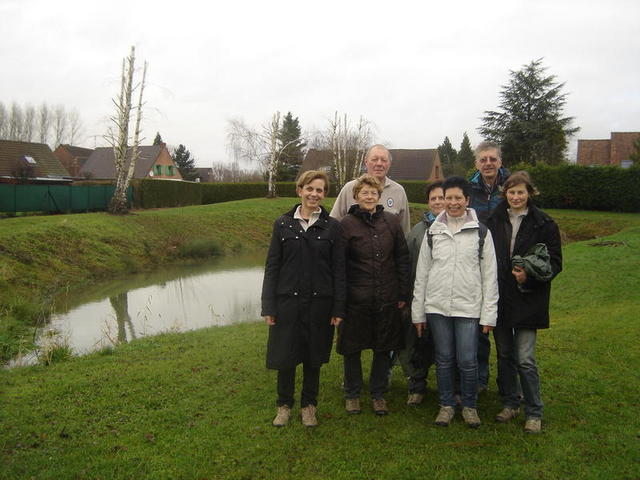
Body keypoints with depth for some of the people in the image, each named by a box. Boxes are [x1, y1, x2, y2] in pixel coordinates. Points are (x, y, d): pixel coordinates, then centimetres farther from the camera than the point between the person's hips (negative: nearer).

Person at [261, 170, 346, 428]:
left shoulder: (333, 227, 0)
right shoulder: (283, 224, 2)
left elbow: (339, 271, 1)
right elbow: (272, 267, 2)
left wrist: (338, 309, -3)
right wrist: (268, 307, -3)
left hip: (319, 302, 0)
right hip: (287, 301, 0)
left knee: (313, 358, 11)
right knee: (285, 357, 7)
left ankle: (309, 406, 30)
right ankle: (284, 405, 28)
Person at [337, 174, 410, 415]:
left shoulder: (391, 221, 4)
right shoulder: (347, 224, -4)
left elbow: (402, 258, 7)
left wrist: (403, 293, 5)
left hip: (387, 298, 3)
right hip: (356, 298, -2)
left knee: (384, 348, 11)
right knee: (352, 348, 9)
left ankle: (378, 394, 28)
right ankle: (352, 394, 27)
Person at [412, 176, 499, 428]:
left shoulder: (481, 232, 1)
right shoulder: (433, 232, 7)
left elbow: (489, 275, 1)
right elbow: (421, 274, 8)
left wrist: (489, 314, -3)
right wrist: (418, 312, 6)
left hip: (468, 308, -2)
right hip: (437, 306, 2)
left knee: (467, 361, 0)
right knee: (444, 359, 10)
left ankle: (469, 405, 23)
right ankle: (446, 404, 27)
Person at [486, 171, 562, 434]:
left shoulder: (544, 224, -6)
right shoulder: (494, 221, 3)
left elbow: (555, 262, -4)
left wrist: (529, 277, -20)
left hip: (527, 301, -3)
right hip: (499, 298, 4)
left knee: (525, 359, -3)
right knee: (504, 355, 14)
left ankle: (534, 412, 14)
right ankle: (510, 404, 30)